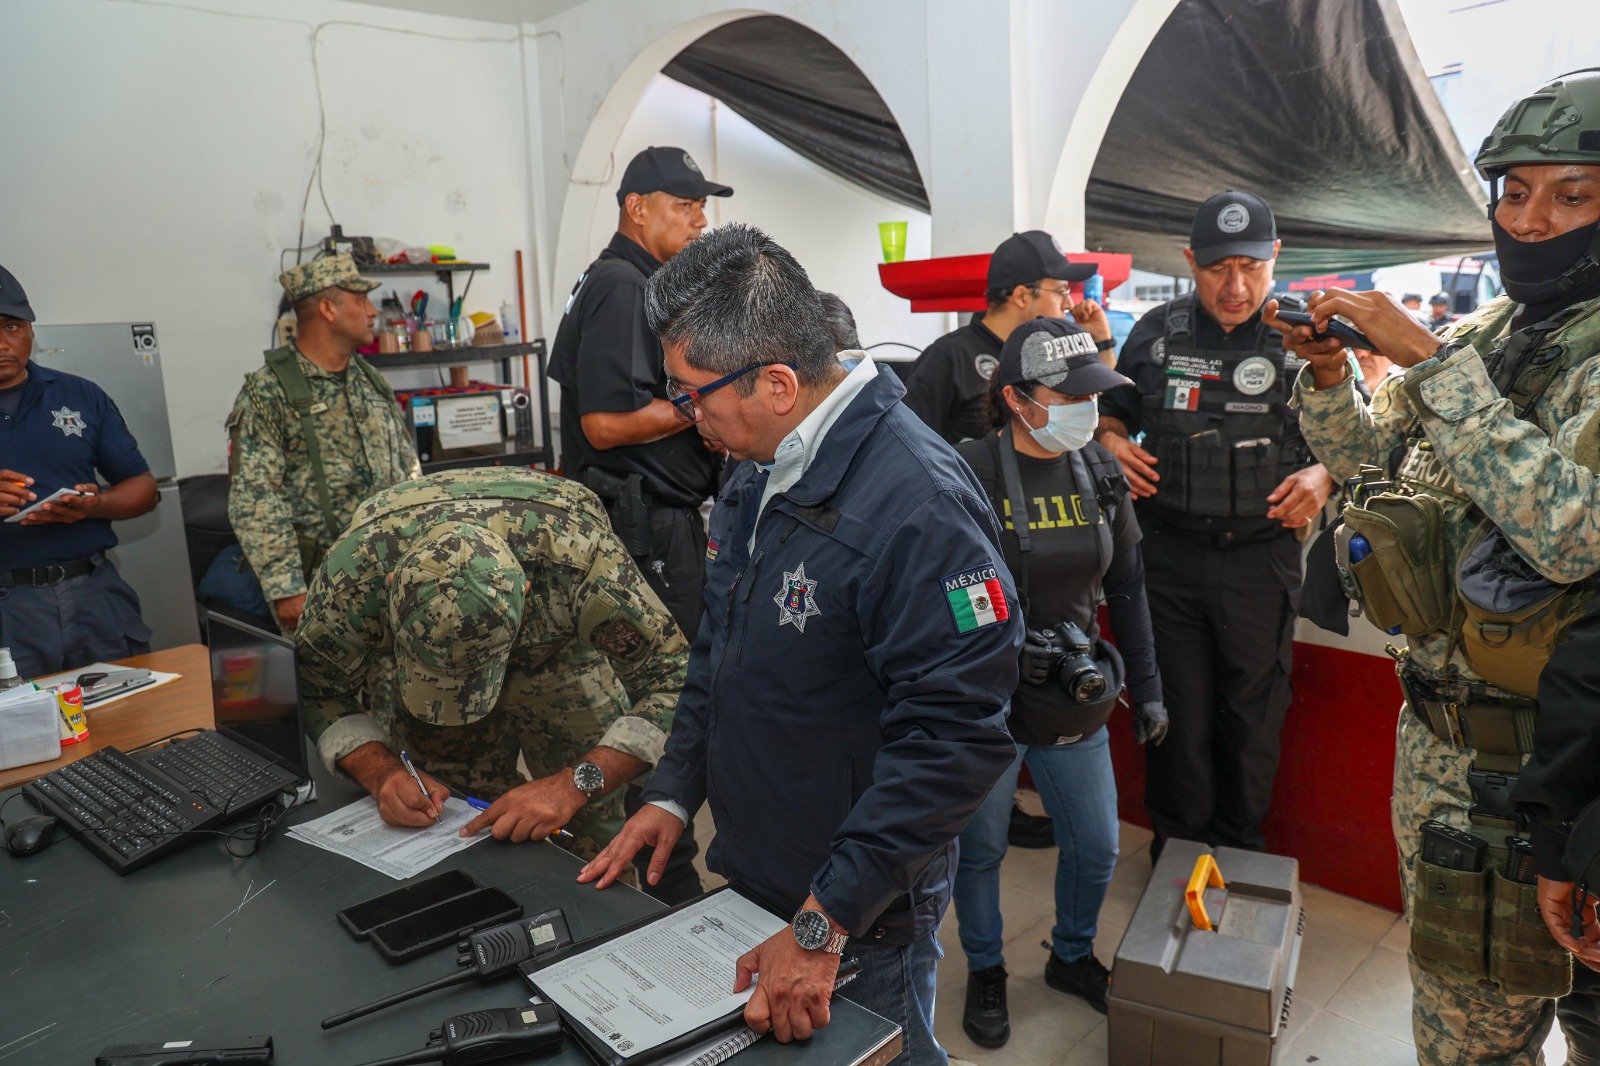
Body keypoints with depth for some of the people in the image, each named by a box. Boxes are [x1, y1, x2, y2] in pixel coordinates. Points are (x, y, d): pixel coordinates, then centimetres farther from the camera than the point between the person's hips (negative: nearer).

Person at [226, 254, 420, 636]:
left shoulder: (372, 381, 14)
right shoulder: (267, 393, -5)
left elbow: (410, 469, 19)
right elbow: (256, 504, -11)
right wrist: (286, 589, -17)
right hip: (319, 574, -5)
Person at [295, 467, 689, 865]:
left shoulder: (584, 560, -44)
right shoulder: (353, 569, -35)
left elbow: (675, 681, -36)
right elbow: (318, 687, -16)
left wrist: (575, 784, -46)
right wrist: (382, 773, -33)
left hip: (565, 655, -2)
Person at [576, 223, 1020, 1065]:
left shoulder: (919, 506, -29)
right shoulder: (761, 474, 1)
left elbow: (954, 739, -29)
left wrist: (825, 926, -26)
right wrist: (675, 792, 5)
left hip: (862, 920, -8)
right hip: (747, 871, 8)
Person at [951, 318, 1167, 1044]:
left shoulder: (1099, 471, 1)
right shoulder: (970, 474, -17)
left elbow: (1126, 588, 9)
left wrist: (1146, 686, 11)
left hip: (1077, 700, 5)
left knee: (1096, 848, 16)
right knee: (980, 848, 13)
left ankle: (1071, 957, 45)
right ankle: (985, 972, 40)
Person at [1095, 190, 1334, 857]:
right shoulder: (1156, 333, 3)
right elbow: (1113, 409, 16)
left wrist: (1324, 474, -16)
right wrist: (1111, 441, -6)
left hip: (1261, 557, 0)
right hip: (1168, 552, 1)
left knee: (1252, 717, 12)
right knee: (1177, 712, 10)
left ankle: (1241, 853, 34)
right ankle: (1177, 848, 29)